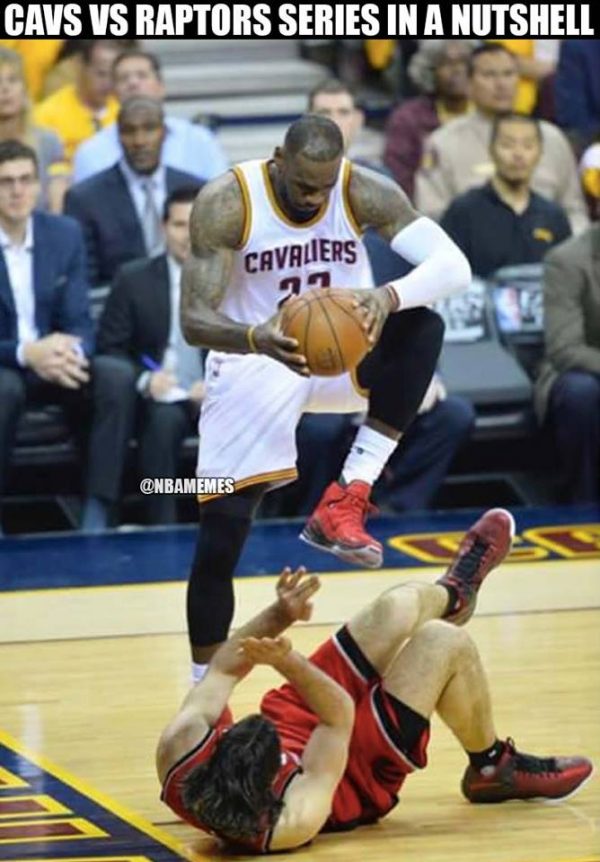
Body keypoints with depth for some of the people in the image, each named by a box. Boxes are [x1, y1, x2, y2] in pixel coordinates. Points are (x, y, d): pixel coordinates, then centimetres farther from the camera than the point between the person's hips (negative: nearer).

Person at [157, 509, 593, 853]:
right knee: (445, 642, -11)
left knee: (401, 606, 7)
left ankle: (454, 594, 48)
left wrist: (278, 616, -19)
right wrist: (290, 663, -44)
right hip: (358, 769, -5)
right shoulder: (294, 820, -45)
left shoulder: (178, 754, -36)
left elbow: (221, 672, -17)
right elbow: (341, 715, -33)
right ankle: (493, 767, 20)